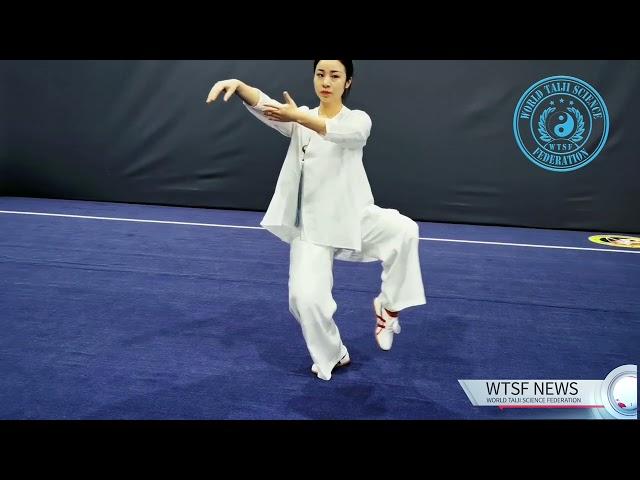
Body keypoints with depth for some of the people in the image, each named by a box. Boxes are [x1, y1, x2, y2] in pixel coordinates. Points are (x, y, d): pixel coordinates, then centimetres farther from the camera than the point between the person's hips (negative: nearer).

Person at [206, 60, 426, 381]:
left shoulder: (359, 120, -3)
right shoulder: (300, 120, 4)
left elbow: (343, 132, -29)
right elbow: (264, 104, -17)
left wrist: (298, 116, -45)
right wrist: (237, 85, -40)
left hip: (354, 217, -1)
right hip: (312, 226, 1)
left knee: (404, 230, -29)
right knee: (306, 297, -15)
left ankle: (388, 305, -7)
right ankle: (332, 355, 14)